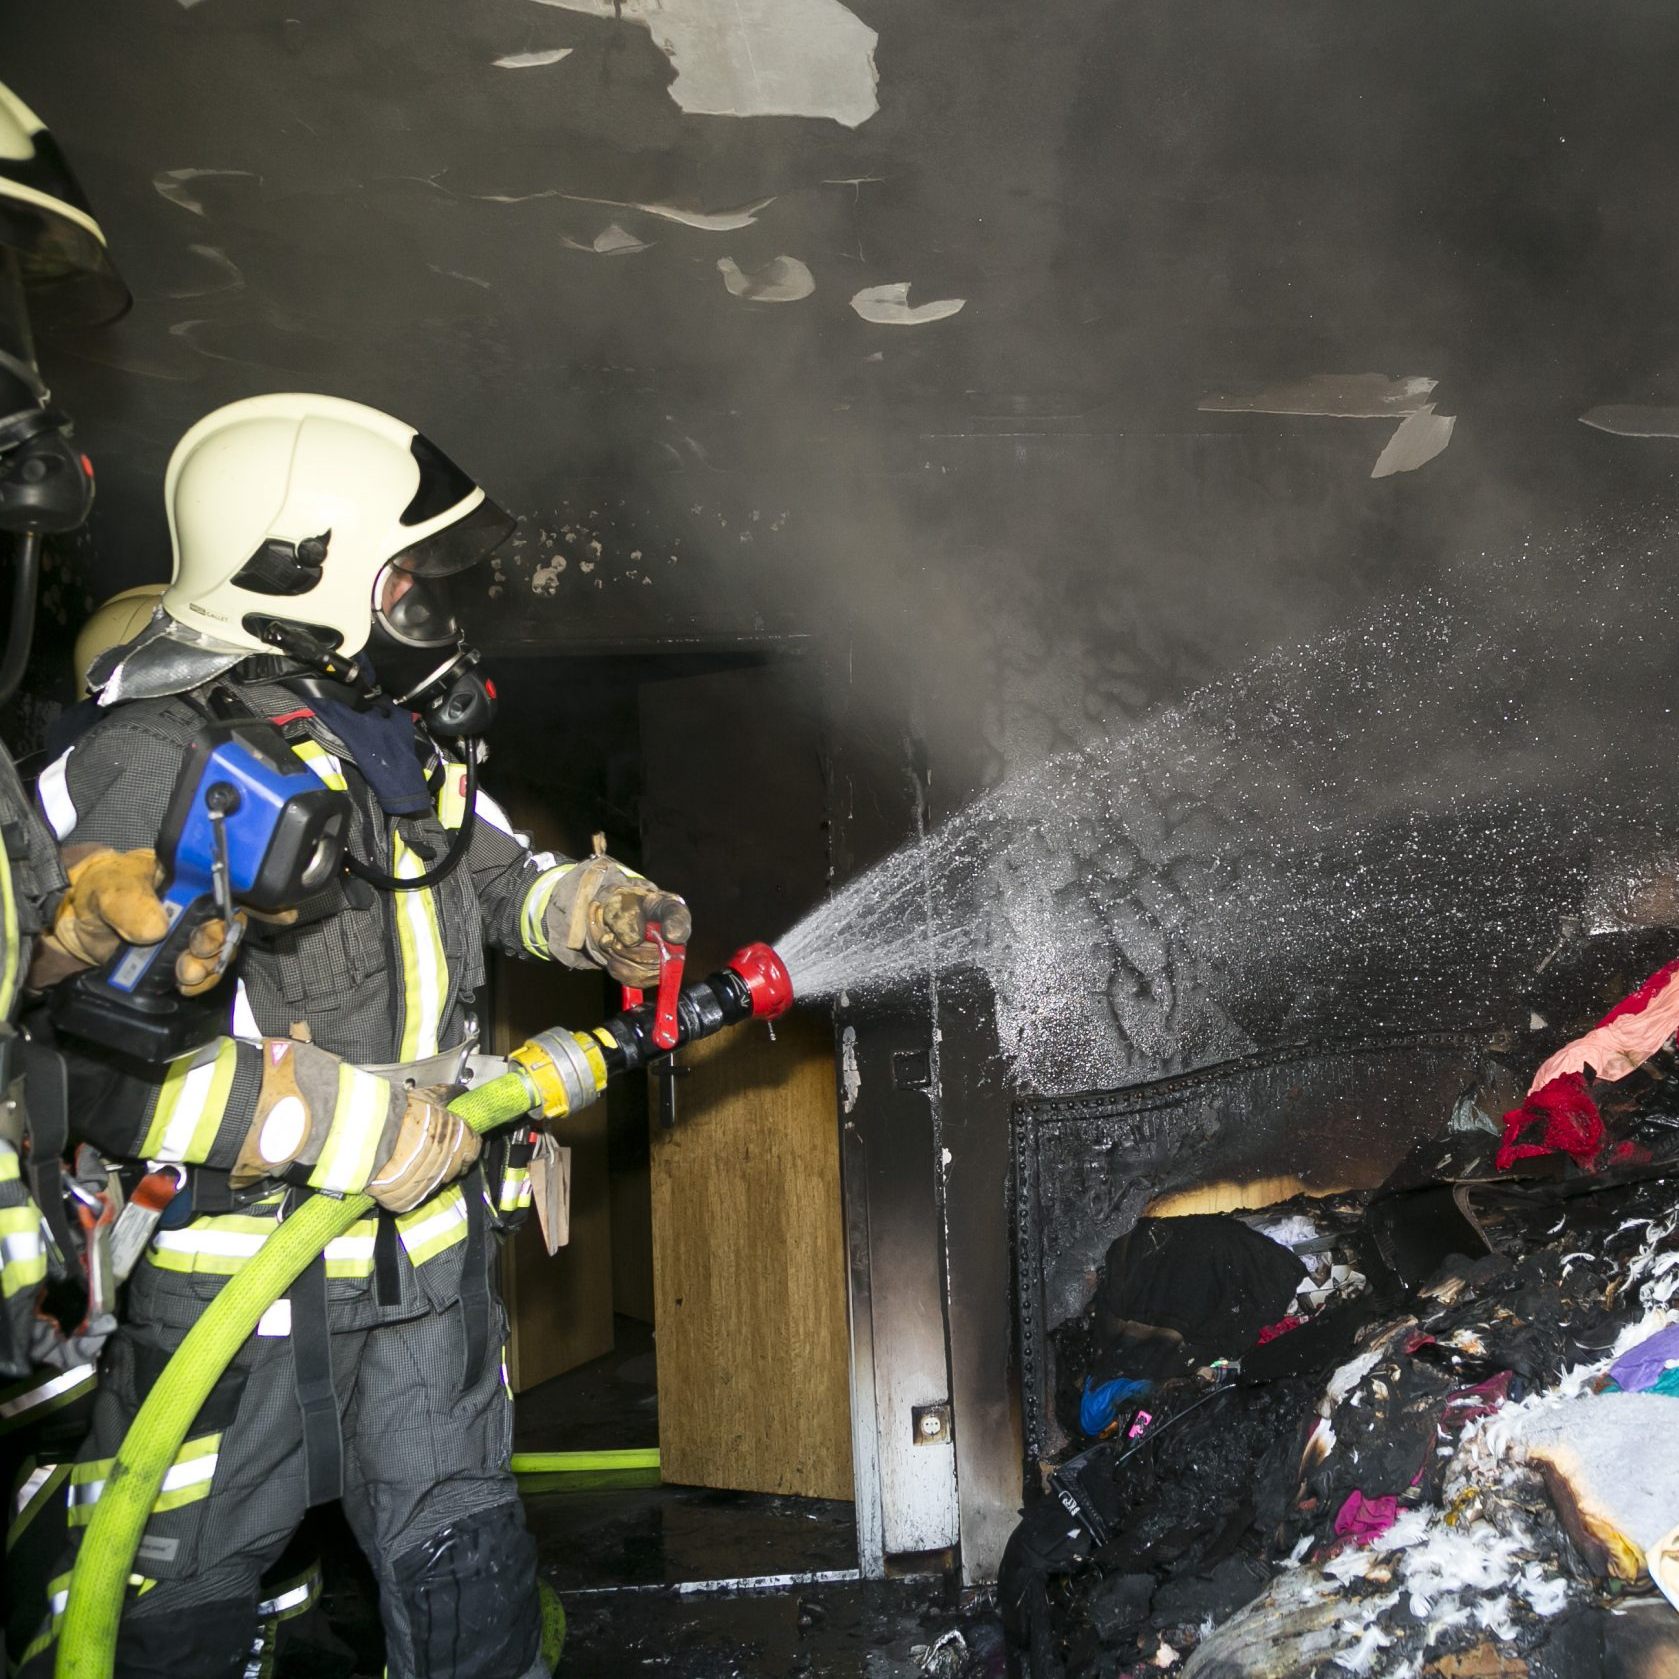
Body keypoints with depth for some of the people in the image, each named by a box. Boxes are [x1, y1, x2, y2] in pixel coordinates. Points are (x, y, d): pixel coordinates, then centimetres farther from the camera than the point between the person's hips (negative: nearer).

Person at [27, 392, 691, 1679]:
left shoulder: (405, 741, 6)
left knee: (464, 1564, 19)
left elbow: (495, 873, 23)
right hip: (239, 1275, -6)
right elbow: (89, 1048, -28)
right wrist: (356, 1126, -29)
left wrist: (594, 910, 1)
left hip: (427, 1247, 6)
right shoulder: (158, 764, -21)